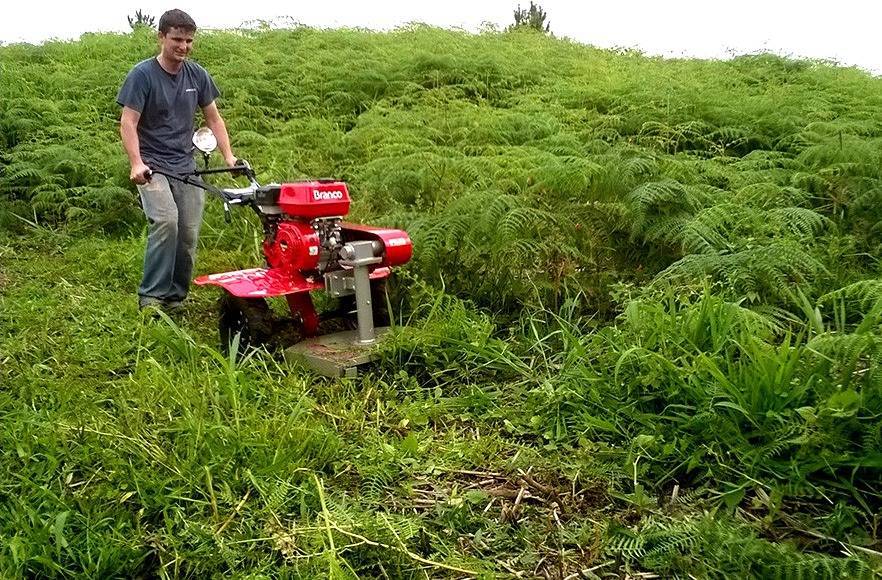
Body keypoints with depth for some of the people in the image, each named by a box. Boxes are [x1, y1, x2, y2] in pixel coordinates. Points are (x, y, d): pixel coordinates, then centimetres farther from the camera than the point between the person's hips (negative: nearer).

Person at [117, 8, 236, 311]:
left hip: (186, 166, 5)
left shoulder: (197, 75, 6)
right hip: (153, 166, -5)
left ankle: (176, 297, 15)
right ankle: (151, 296, -16)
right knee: (166, 221, -25)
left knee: (189, 234, 0)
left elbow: (213, 118, 13)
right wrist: (137, 164, -24)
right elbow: (128, 123, -11)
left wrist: (229, 157, 2)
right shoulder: (142, 74, -7)